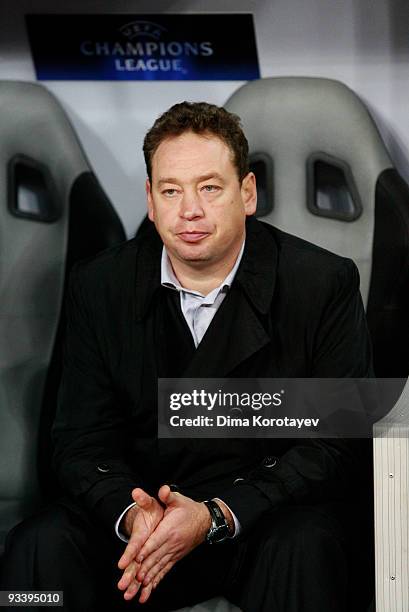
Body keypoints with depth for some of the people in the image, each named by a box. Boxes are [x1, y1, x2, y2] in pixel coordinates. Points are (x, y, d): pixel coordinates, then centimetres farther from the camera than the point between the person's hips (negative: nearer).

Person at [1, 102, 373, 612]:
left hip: (271, 508, -2)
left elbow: (338, 443, -10)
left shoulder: (325, 283, -8)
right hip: (147, 503, 2)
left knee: (302, 548, -35)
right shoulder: (98, 286, 0)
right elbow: (82, 441, 0)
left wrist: (217, 516, -22)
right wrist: (132, 513, -23)